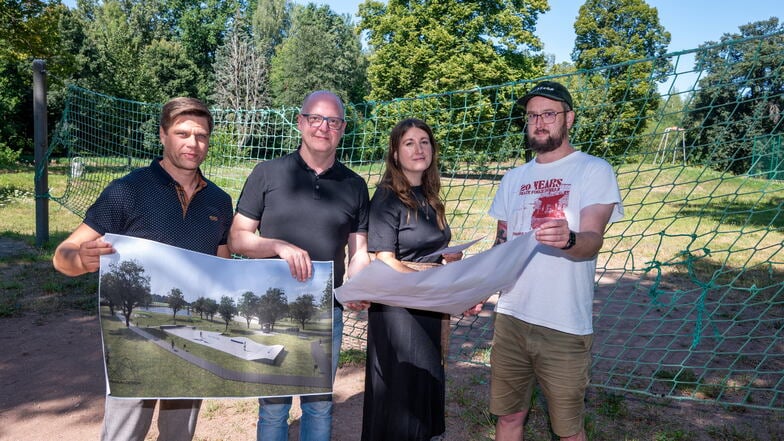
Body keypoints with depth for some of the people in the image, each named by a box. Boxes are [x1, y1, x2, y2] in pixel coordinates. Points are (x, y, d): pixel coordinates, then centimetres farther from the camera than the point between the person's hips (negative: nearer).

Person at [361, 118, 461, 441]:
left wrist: (451, 257, -1)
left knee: (428, 385, 16)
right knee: (399, 390, 3)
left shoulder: (430, 198, 9)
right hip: (397, 304, -7)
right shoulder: (387, 198, -12)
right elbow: (386, 263, -17)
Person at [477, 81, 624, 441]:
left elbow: (592, 241, -15)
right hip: (510, 319, 5)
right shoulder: (514, 178, 12)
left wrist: (567, 239, -37)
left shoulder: (594, 171, -4)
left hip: (564, 327, -4)